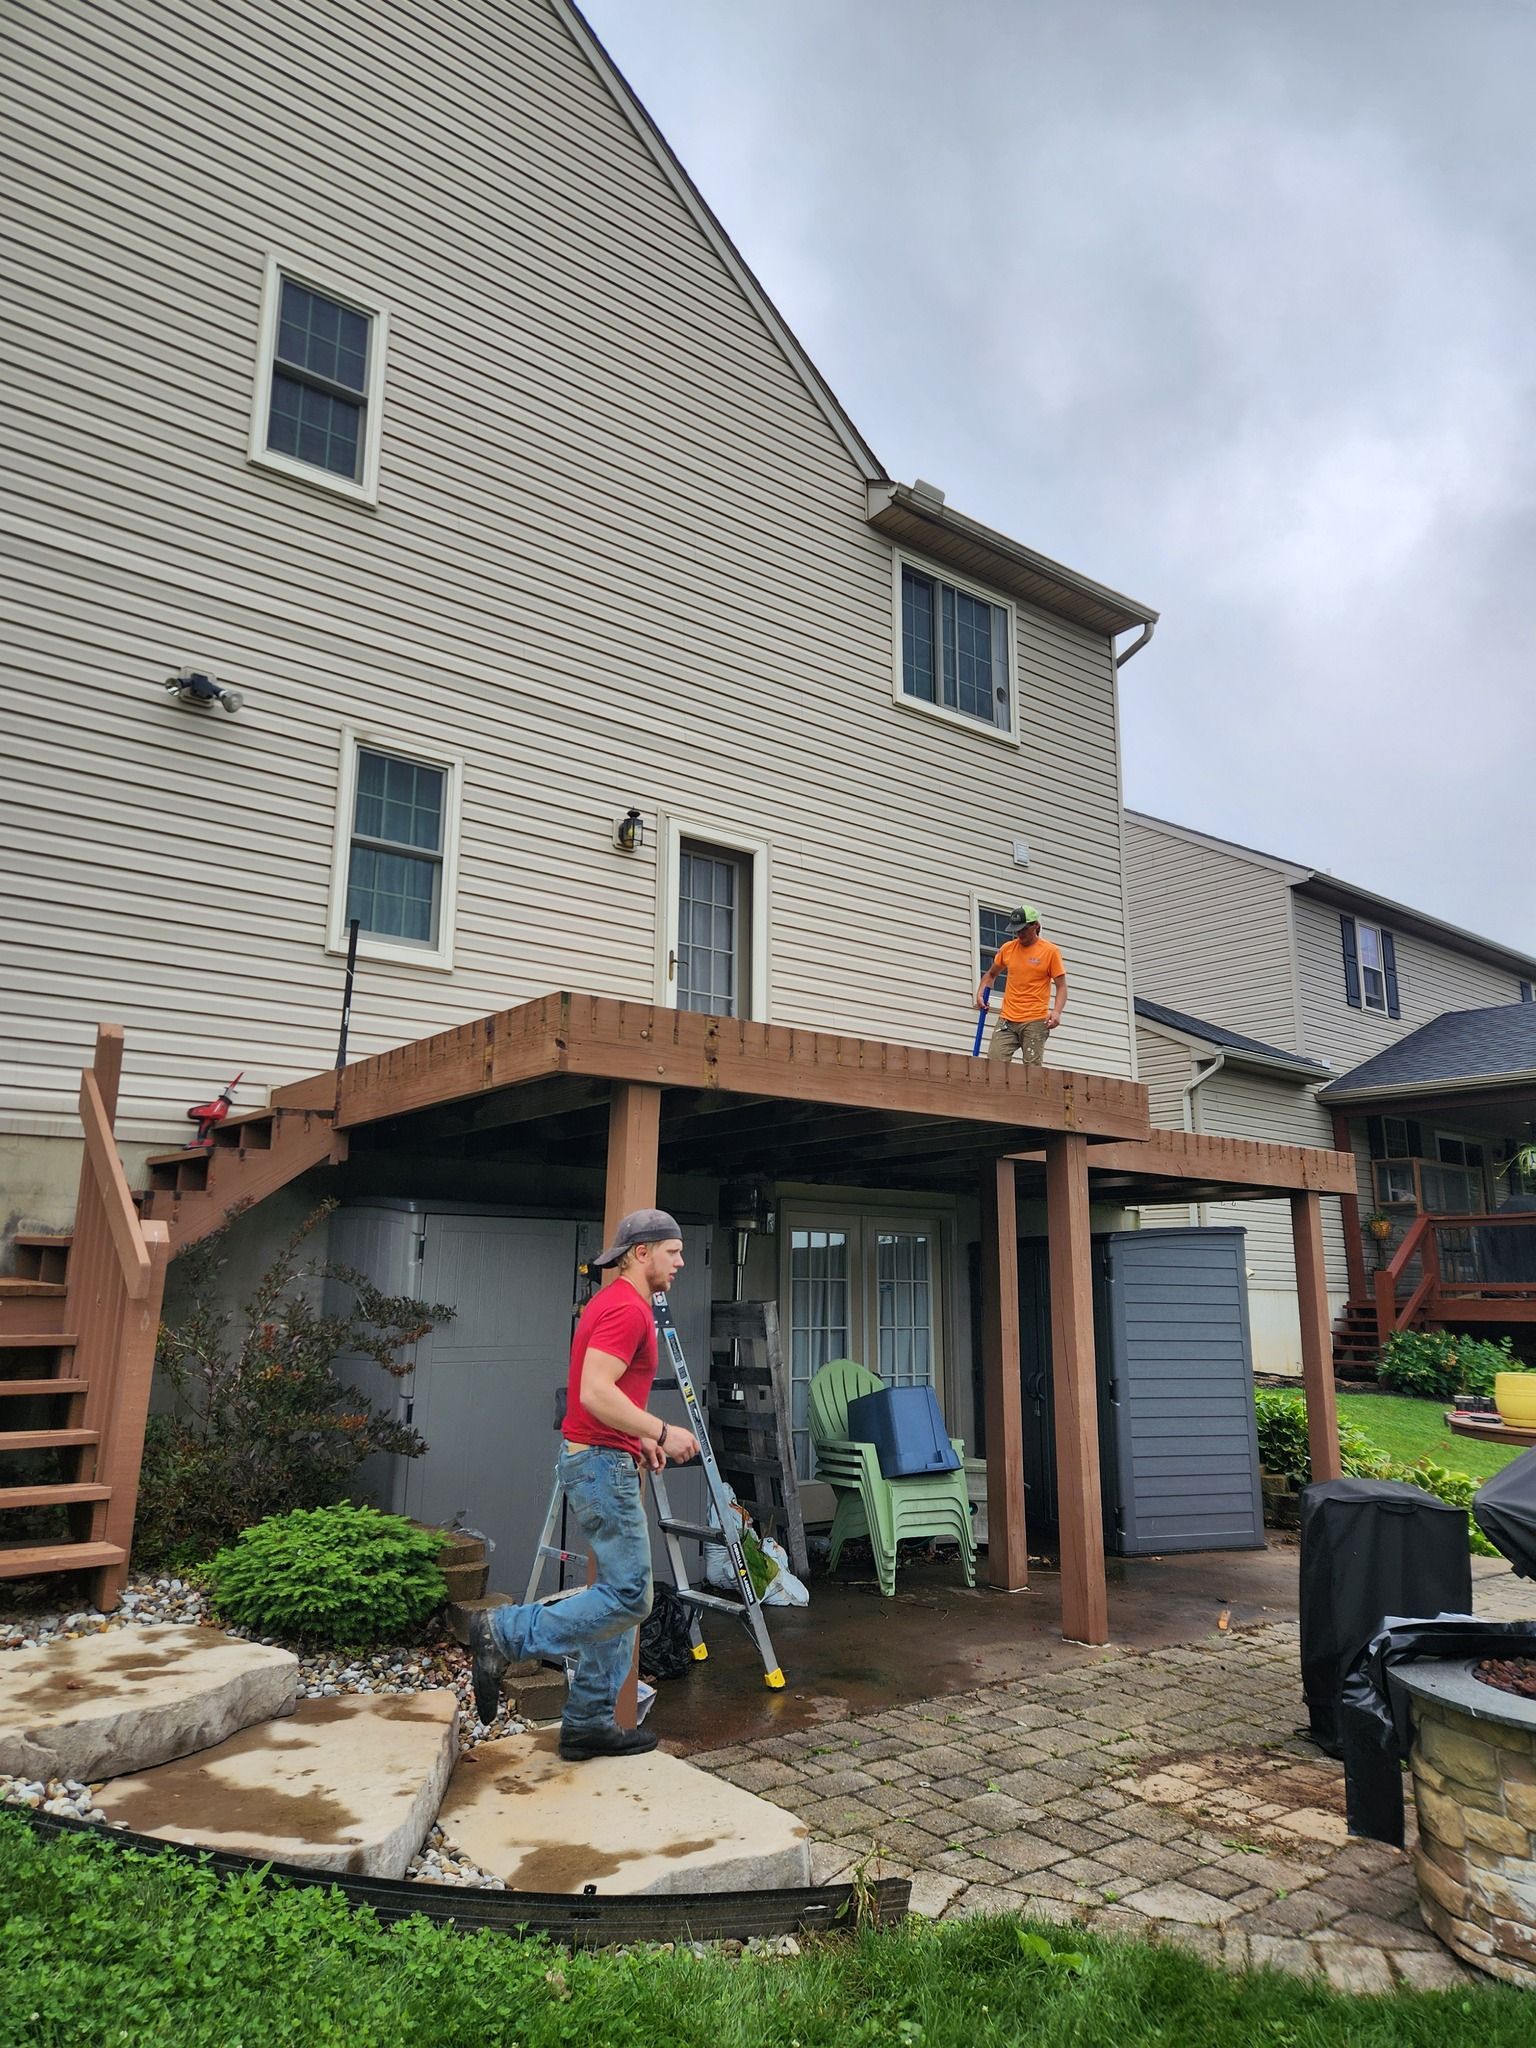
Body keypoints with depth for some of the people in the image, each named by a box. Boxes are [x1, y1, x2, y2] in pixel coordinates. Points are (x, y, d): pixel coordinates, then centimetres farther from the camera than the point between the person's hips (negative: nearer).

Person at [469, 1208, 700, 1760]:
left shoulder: (614, 1303, 16)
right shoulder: (628, 1308, -16)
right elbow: (596, 1392, -27)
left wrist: (638, 1438, 18)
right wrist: (661, 1431, -21)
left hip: (597, 1460, 11)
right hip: (603, 1464, -11)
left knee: (620, 1594, 14)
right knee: (628, 1596, -7)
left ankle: (589, 1723, 20)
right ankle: (505, 1632, -1)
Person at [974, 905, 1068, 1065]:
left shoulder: (1050, 951, -2)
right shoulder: (1007, 948, 9)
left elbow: (1061, 987, -2)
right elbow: (991, 974, 24)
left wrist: (1056, 1012, -18)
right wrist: (980, 994, 6)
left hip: (1035, 1022, -4)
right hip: (1007, 1020, 4)